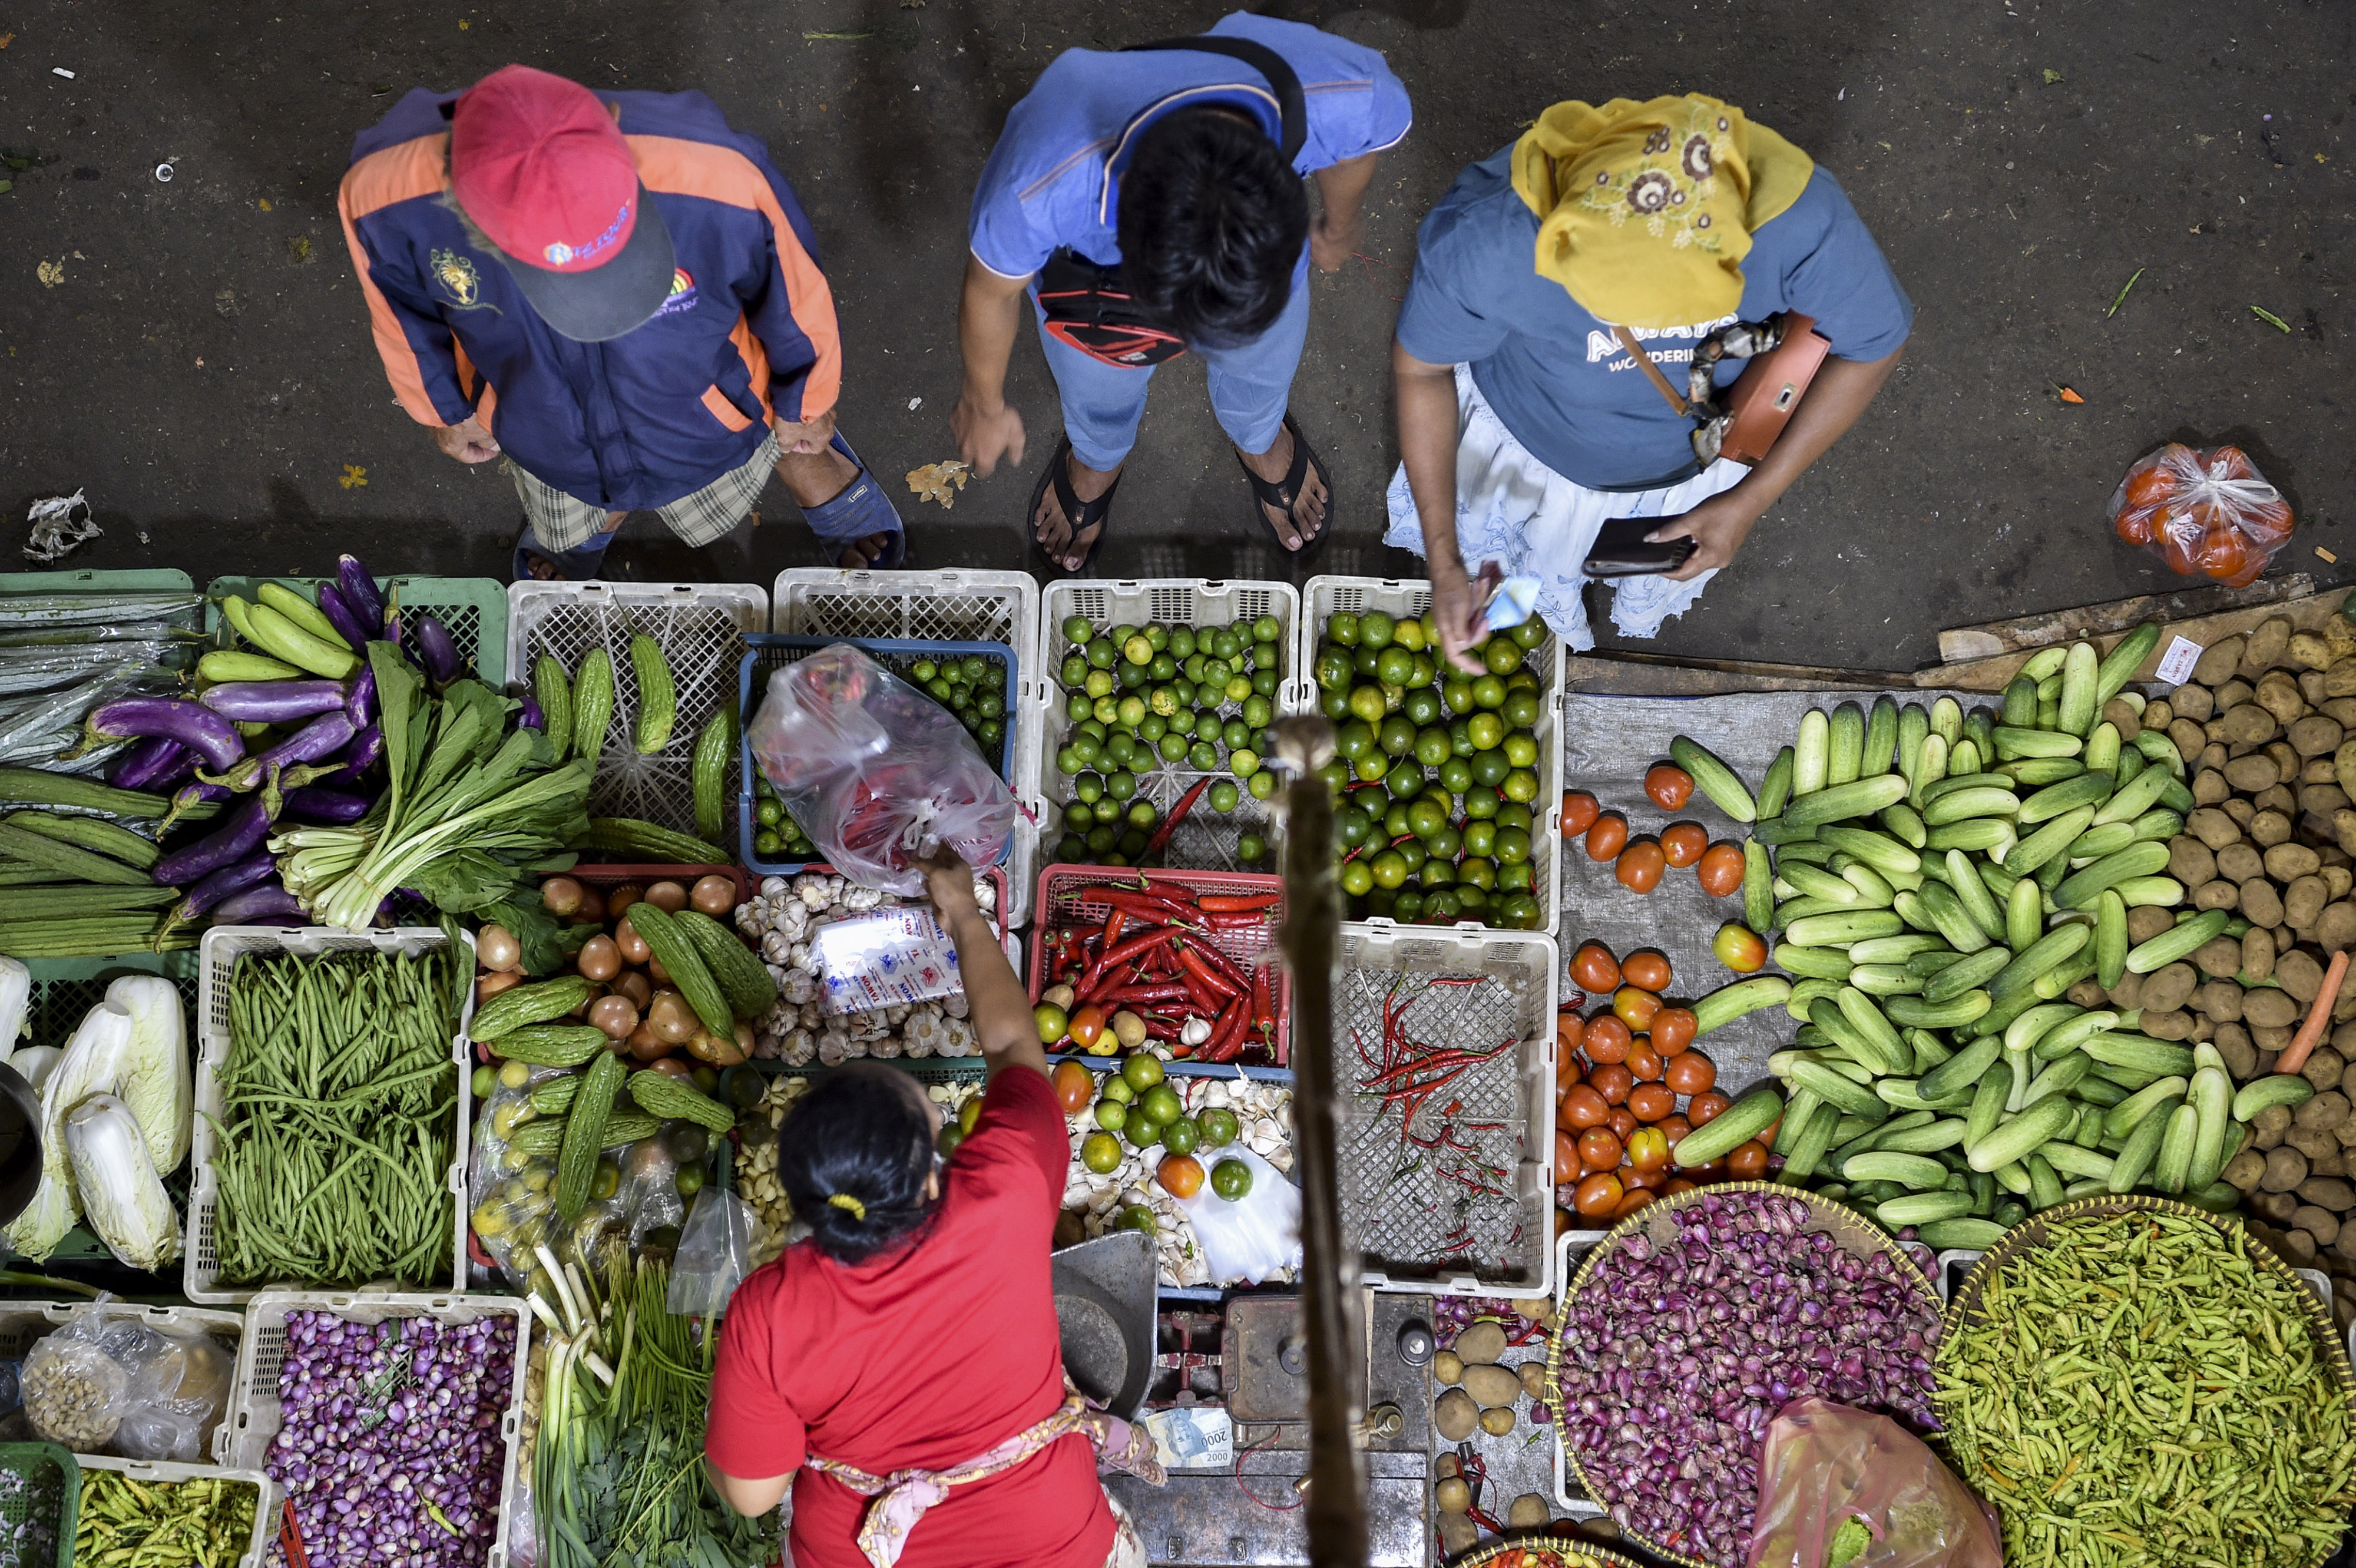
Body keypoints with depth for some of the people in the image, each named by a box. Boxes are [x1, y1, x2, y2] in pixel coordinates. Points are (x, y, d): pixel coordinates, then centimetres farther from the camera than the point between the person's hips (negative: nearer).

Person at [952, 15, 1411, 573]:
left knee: (1260, 374, 32)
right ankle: (1096, 460, 68)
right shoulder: (1043, 186, -47)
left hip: (1263, 250, 1)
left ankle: (1260, 438, 69)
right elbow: (992, 292, -22)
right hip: (1089, 269, -1)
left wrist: (1339, 226, 9)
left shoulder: (1353, 96, -43)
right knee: (1099, 400, 30)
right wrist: (986, 407, -2)